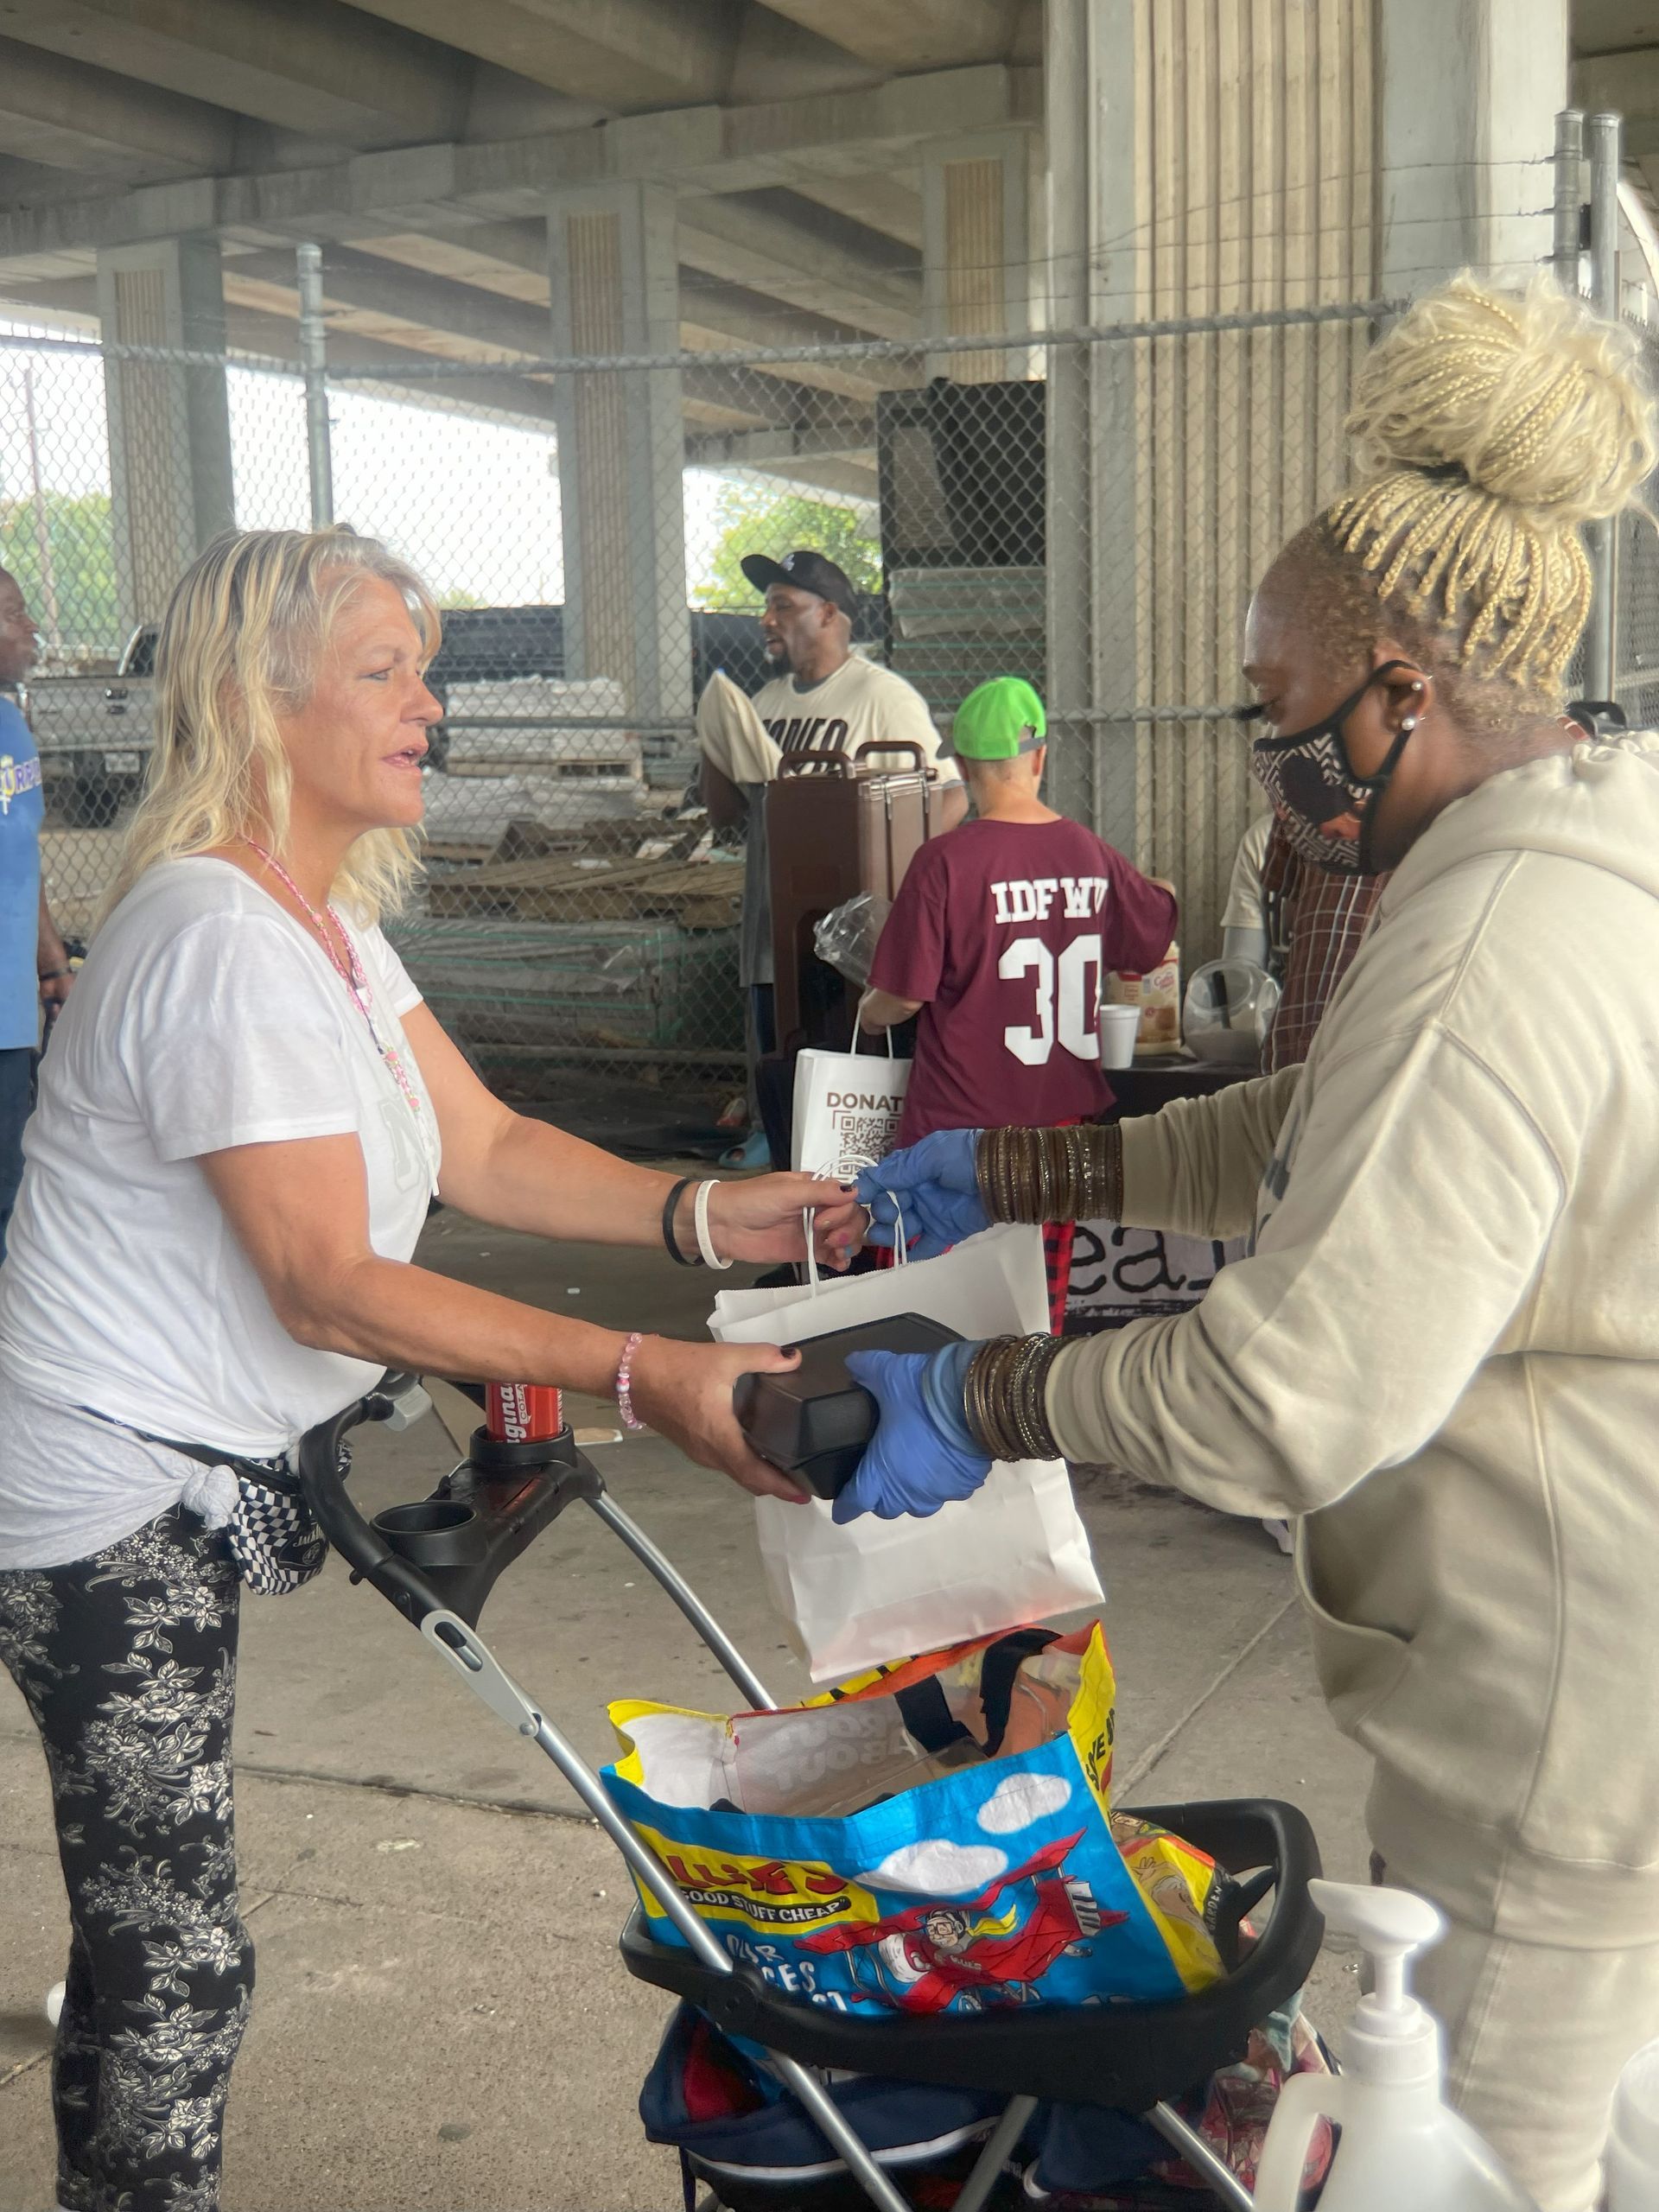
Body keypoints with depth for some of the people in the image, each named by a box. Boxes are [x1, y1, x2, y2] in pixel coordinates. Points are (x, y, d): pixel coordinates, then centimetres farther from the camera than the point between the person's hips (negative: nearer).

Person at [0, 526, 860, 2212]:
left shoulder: (321, 917, 10)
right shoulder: (224, 943, -23)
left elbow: (482, 1149, 8)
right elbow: (330, 1287, -25)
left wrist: (703, 1217, -6)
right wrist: (642, 1376, -28)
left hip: (182, 1475, 10)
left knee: (146, 1932, 22)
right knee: (174, 1959, -2)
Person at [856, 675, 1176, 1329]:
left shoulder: (946, 860, -15)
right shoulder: (1092, 855, 0)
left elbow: (904, 996, -13)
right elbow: (1157, 935, 18)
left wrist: (868, 1011, 9)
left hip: (962, 1122, -5)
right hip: (1062, 1116, 5)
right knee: (1043, 1306, 13)